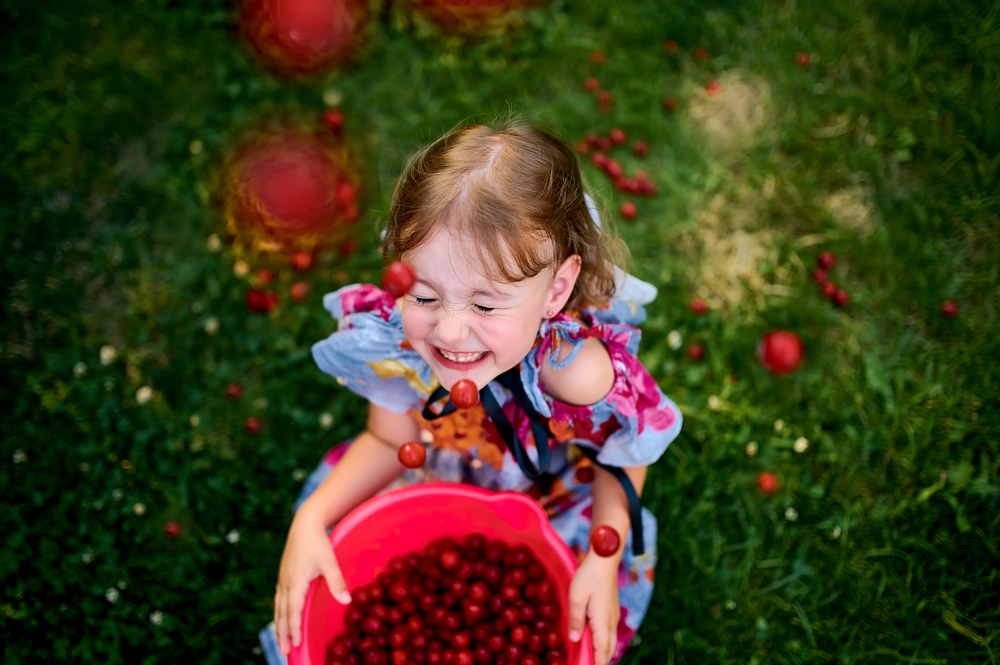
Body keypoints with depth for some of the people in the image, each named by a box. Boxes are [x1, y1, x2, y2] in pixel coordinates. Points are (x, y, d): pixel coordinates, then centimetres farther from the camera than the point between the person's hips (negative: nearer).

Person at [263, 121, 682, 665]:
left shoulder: (578, 371, -40)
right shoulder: (399, 336, -31)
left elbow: (622, 463, -16)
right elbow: (388, 442, -10)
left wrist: (604, 559, -29)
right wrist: (311, 519, -23)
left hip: (554, 516, -2)